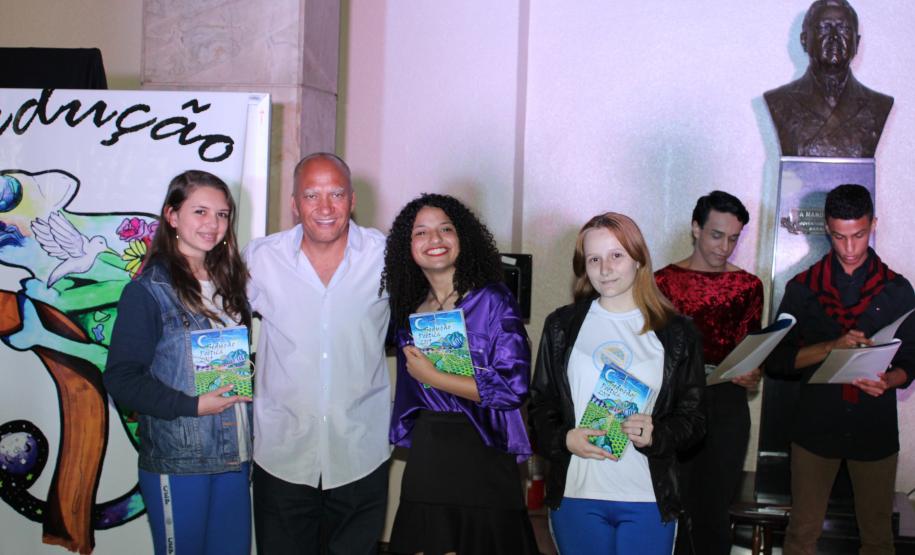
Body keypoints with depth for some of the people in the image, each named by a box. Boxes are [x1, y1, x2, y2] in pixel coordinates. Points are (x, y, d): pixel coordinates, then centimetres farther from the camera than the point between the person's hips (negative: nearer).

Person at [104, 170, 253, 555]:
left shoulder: (228, 283, 11)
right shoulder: (148, 291, -9)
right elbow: (121, 379, -13)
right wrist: (192, 406, -19)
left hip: (234, 455, 6)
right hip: (177, 461, -6)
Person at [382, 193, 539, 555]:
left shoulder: (492, 300, -9)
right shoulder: (408, 308, 8)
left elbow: (513, 387, -17)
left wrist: (432, 376, -14)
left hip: (482, 457, -5)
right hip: (425, 455, 5)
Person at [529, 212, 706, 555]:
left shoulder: (676, 332, 3)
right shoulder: (562, 325, 6)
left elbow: (694, 417, 4)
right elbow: (540, 404, 8)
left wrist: (655, 436, -15)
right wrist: (564, 439, -12)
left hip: (649, 499, 0)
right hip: (575, 495, 1)